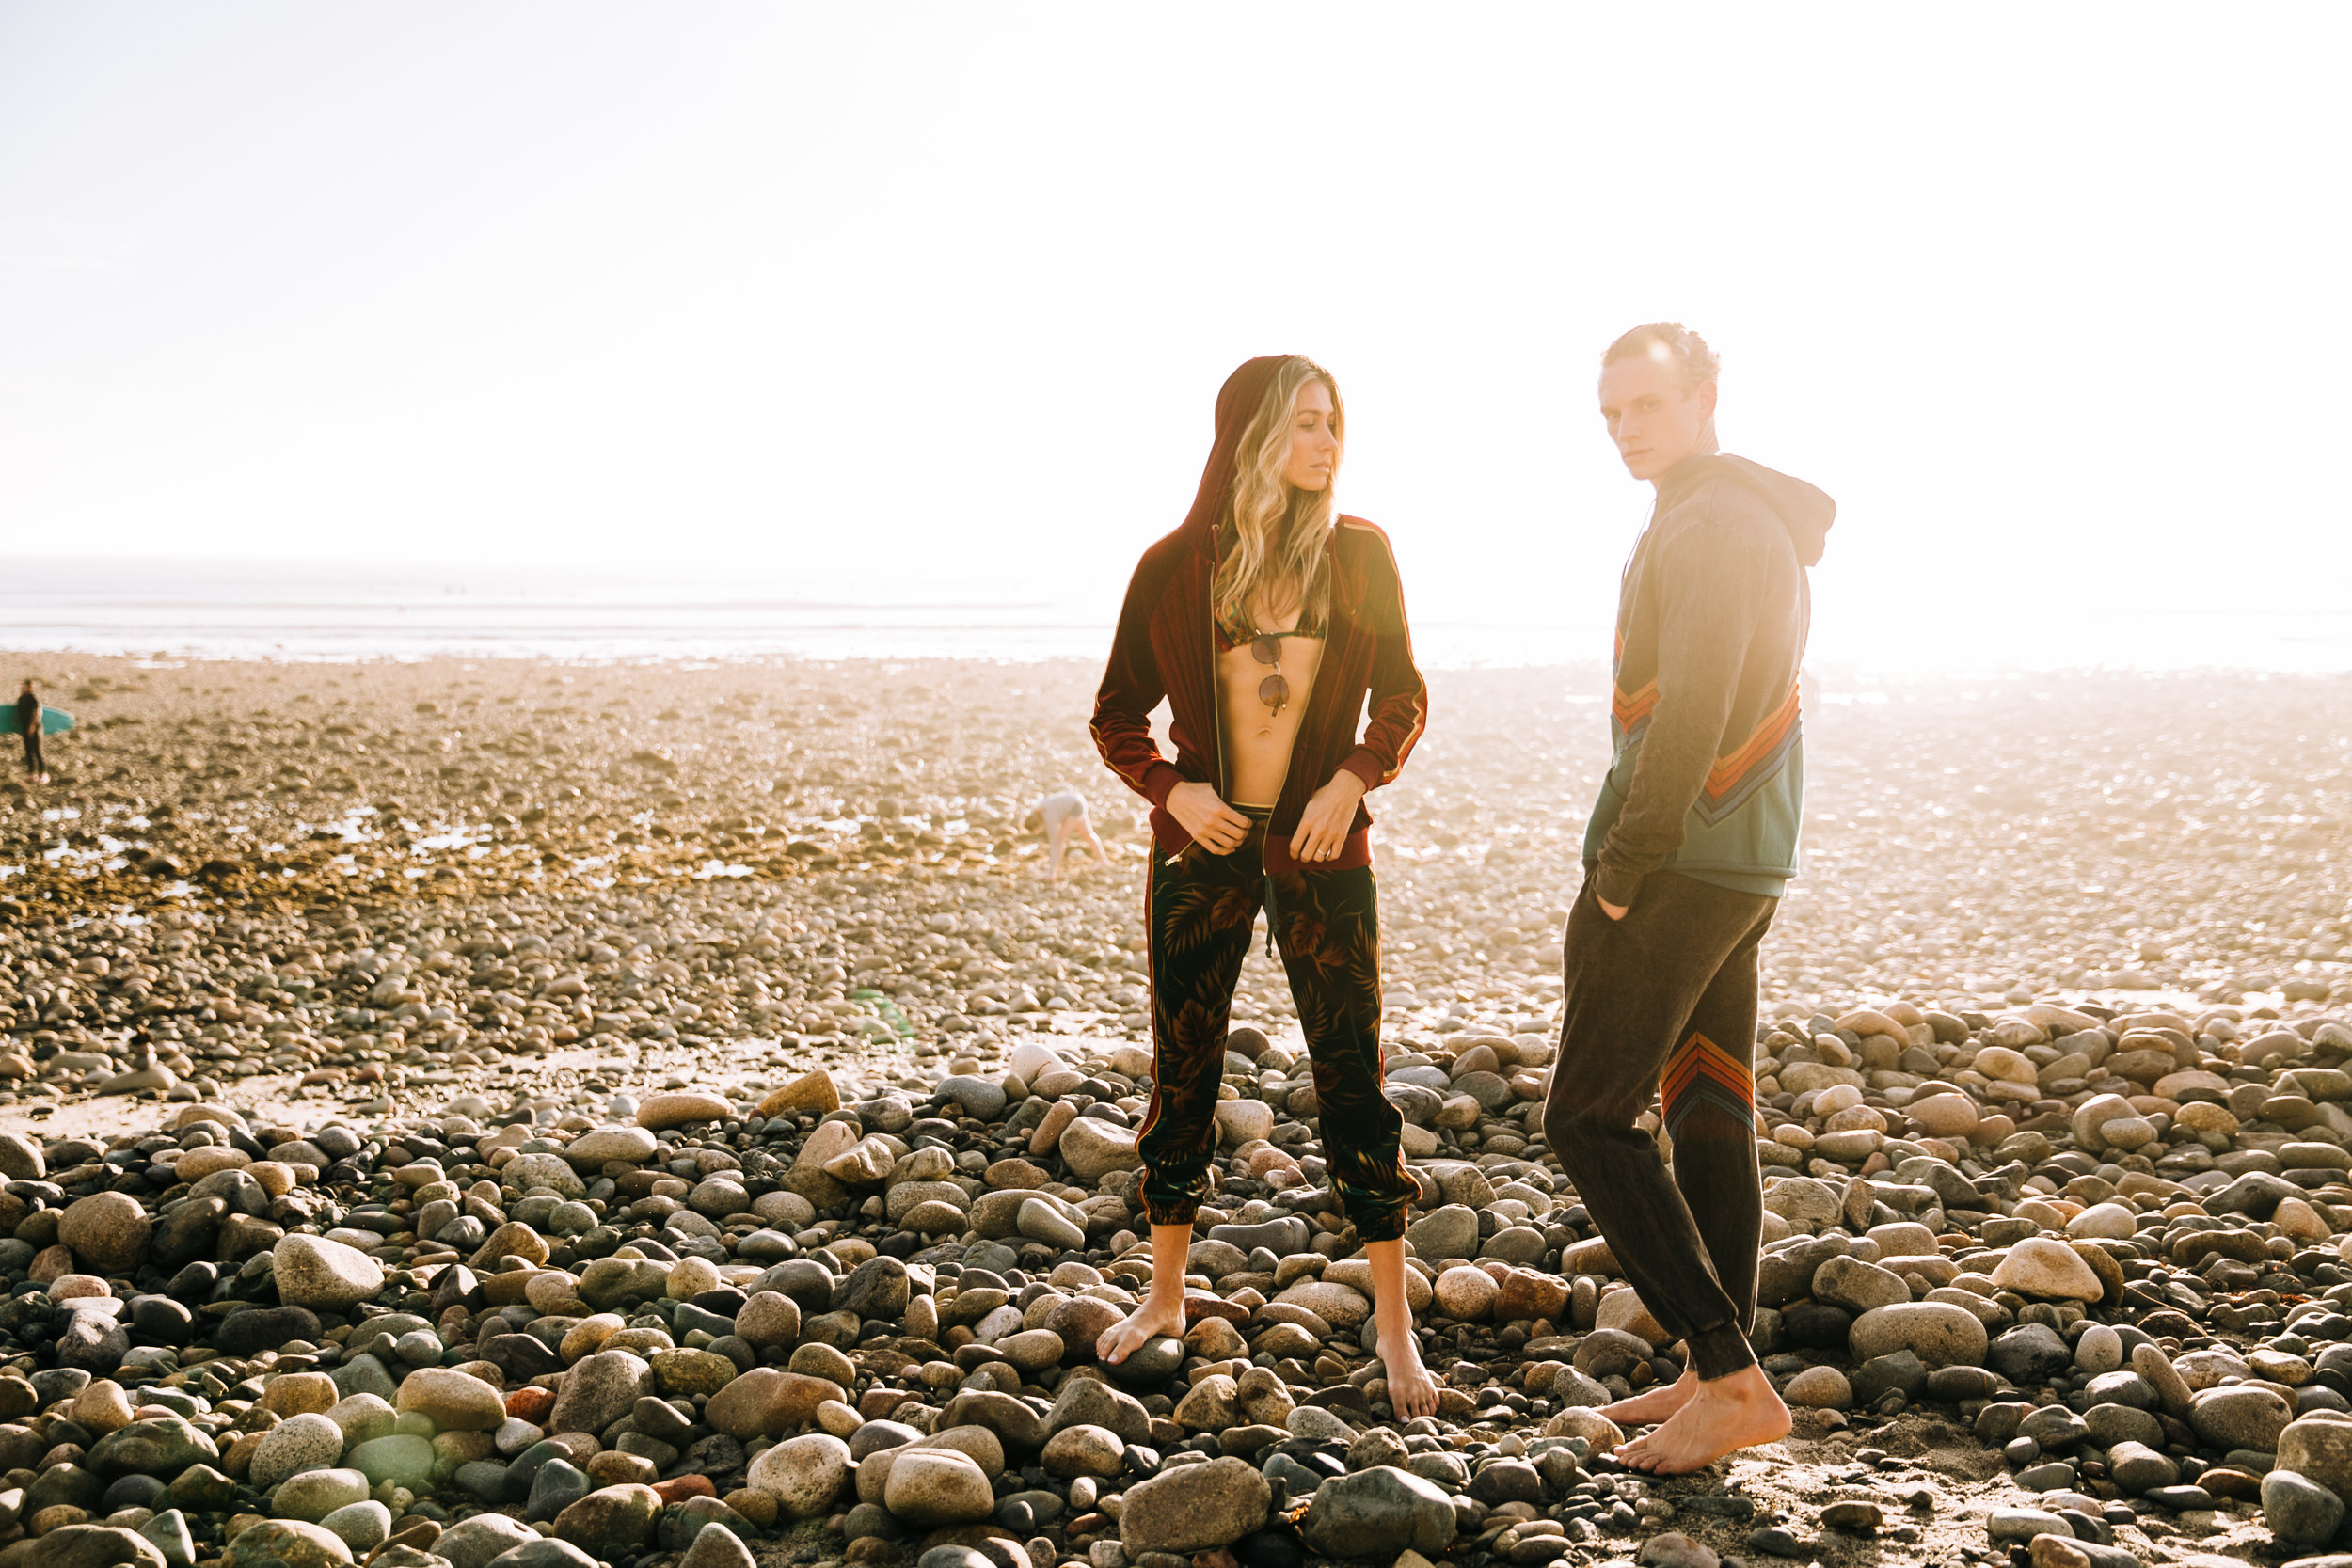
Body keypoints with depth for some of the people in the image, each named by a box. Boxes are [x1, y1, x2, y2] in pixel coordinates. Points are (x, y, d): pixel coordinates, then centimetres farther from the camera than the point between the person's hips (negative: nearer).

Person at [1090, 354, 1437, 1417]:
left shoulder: (1359, 554, -3)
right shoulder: (1176, 566, -4)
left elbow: (1404, 698, 5)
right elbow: (1118, 714, 4)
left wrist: (1354, 779, -12)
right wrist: (1172, 789, -13)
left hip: (1320, 850, -1)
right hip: (1202, 849, 1)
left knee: (1354, 1079, -2)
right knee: (1181, 1072, 9)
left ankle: (1394, 1327, 7)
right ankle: (1166, 1295, 27)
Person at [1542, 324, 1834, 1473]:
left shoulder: (1708, 524, -15)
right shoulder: (1764, 521, 18)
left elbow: (1690, 715, -23)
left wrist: (1620, 873, -17)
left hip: (1678, 862, -10)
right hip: (1741, 865, 10)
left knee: (1587, 1120, -7)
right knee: (1708, 1112, 13)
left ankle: (1733, 1382, -7)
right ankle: (1716, 1374, 20)